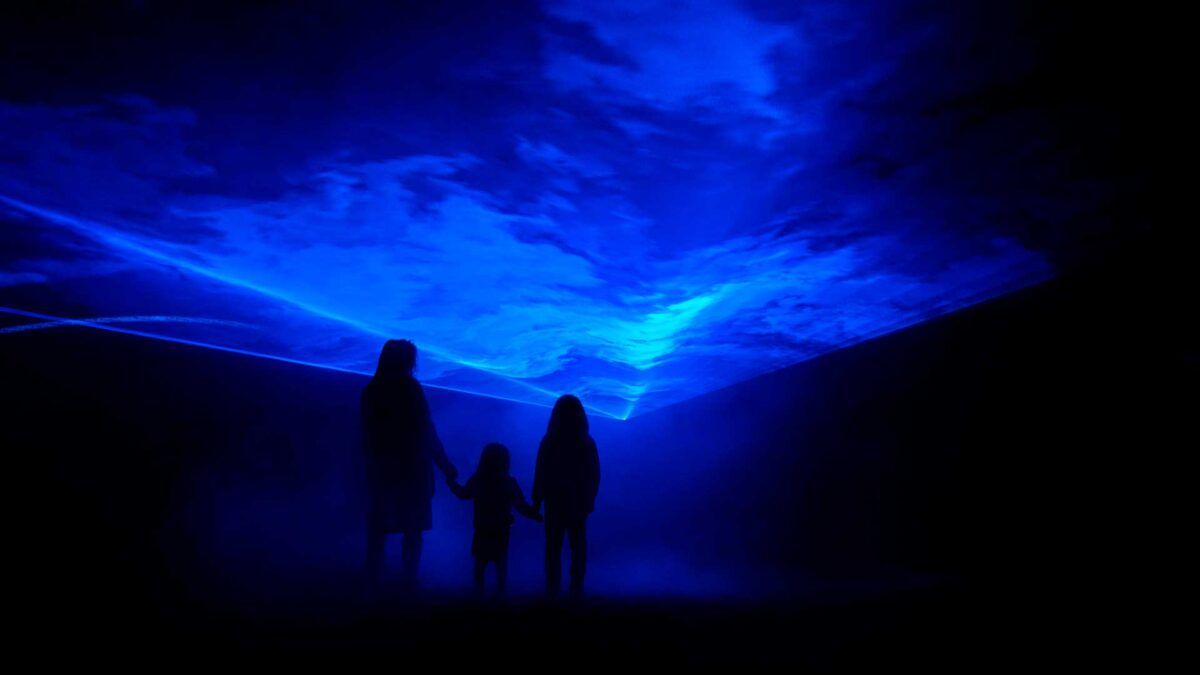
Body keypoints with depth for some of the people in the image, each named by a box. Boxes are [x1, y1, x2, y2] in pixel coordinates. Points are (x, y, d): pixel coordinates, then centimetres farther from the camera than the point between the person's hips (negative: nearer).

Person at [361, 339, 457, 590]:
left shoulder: (371, 391, 0)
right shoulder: (410, 387, -13)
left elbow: (368, 435, 6)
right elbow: (427, 432, -12)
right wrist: (445, 465, -4)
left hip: (380, 469, 4)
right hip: (411, 469, -4)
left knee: (378, 528, 13)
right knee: (412, 529, 9)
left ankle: (373, 580, 17)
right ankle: (409, 580, 9)